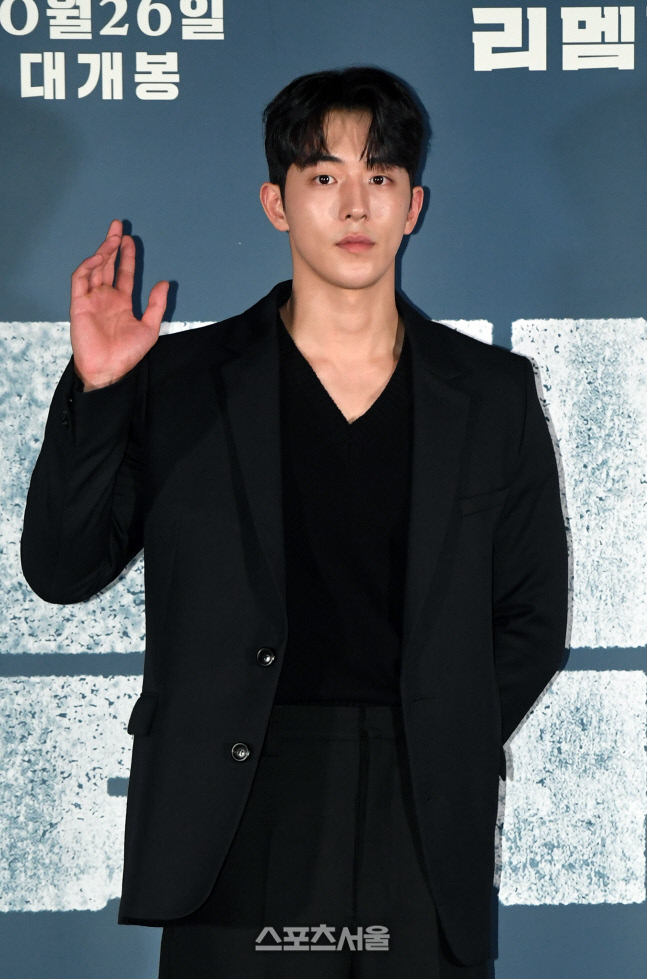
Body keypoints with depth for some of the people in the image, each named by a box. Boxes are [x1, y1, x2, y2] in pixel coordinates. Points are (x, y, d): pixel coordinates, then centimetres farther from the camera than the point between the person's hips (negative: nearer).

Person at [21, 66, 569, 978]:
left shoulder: (493, 392, 8)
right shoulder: (180, 381, 4)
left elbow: (532, 619, 11)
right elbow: (61, 569, 2)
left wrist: (441, 754, 1)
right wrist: (95, 389, -9)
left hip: (424, 830, 1)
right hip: (239, 829, -1)